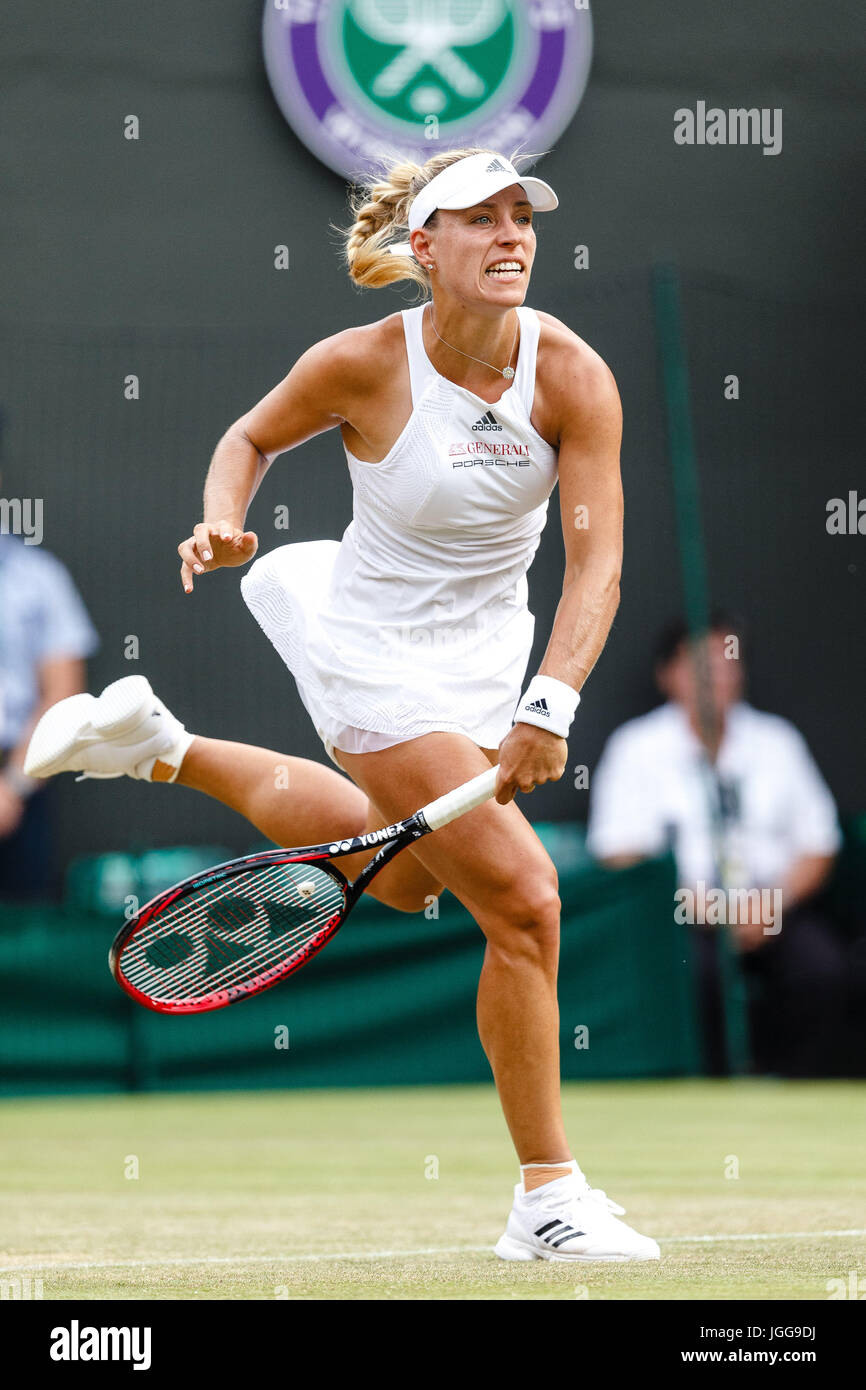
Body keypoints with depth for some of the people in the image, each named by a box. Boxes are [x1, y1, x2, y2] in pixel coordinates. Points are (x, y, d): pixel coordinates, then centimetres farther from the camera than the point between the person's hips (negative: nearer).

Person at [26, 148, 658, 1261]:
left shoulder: (573, 377, -17)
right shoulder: (360, 365, -21)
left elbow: (596, 563, -22)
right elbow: (252, 436, 0)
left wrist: (549, 706, -34)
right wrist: (223, 523, -19)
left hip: (486, 655, 6)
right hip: (376, 656, -6)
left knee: (401, 874, 30)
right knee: (522, 901, -15)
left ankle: (165, 751, 47)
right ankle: (547, 1197, -6)